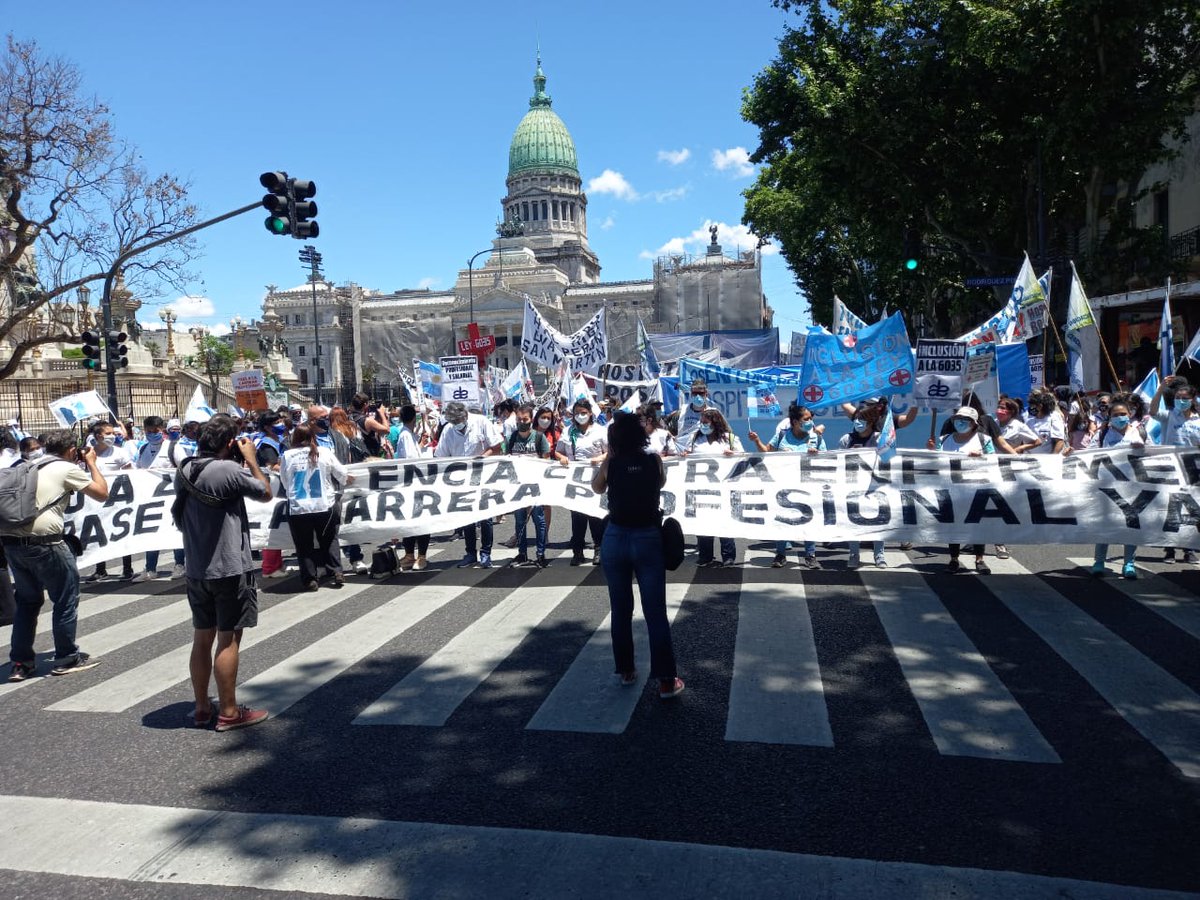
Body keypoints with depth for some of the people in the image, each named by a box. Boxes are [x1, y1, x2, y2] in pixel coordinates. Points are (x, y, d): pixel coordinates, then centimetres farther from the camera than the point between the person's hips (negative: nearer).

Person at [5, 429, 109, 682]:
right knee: (66, 599, 8)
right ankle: (67, 658, 15)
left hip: (10, 540, 7)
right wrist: (91, 463, 15)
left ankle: (20, 662, 22)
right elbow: (102, 493, 4)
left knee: (27, 600, 20)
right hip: (42, 541, -7)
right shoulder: (67, 469, -1)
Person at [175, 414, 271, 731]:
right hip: (229, 568, -7)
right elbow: (266, 493, -7)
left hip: (196, 569, 8)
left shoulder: (184, 471, 5)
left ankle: (202, 708, 24)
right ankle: (228, 712, 7)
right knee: (228, 639, 0)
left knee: (202, 638, 14)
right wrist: (251, 459, 3)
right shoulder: (228, 469, -19)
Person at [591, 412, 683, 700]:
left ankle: (626, 670, 25)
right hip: (648, 538, 0)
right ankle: (666, 680, 1)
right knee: (656, 611, 1)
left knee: (620, 609, 14)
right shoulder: (654, 460, -3)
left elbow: (596, 488, 15)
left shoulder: (609, 463, -4)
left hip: (616, 538, 1)